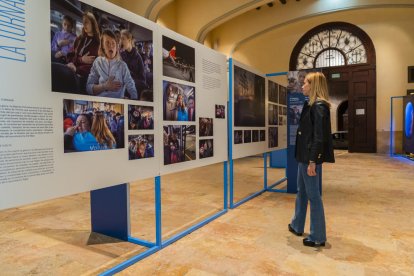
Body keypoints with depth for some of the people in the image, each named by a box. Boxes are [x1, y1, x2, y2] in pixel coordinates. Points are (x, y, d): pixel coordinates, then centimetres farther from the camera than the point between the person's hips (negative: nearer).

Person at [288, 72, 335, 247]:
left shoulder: (319, 106, -15)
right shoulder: (311, 105, 13)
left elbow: (319, 136, -20)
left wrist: (312, 162, -21)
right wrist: (305, 158, 16)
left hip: (311, 157, -10)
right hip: (304, 156, 10)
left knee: (313, 195, 1)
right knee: (301, 192, 20)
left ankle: (318, 237, 16)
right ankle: (297, 226, 37)